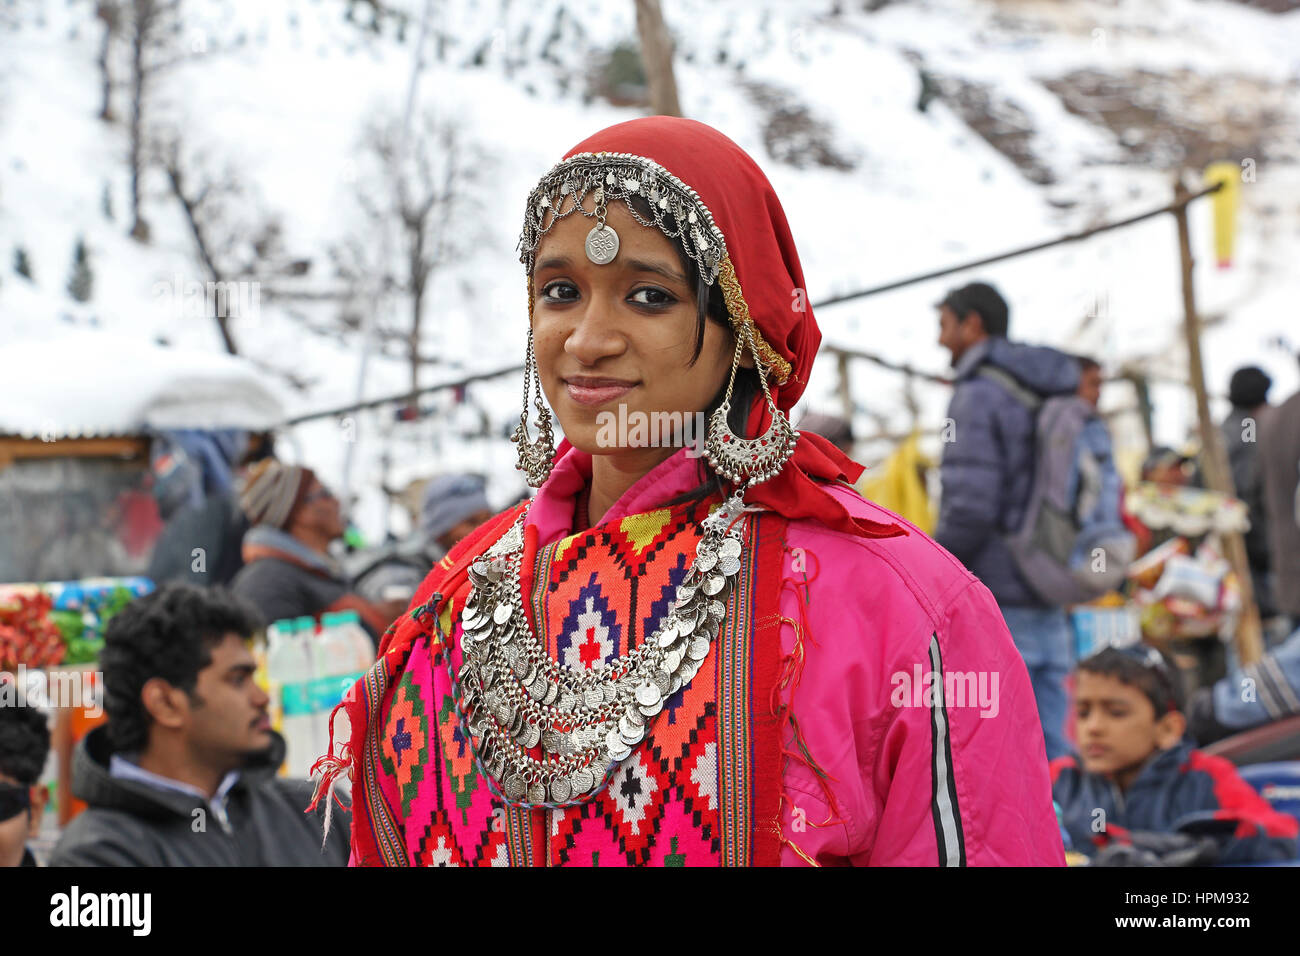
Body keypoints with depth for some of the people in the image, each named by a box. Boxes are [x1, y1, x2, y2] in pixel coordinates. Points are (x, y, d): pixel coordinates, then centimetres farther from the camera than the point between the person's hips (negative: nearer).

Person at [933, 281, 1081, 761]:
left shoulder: (978, 396, -10)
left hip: (994, 610, -8)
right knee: (1051, 754, 8)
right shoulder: (1056, 395, 16)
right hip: (1051, 608, 8)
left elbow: (970, 508, -19)